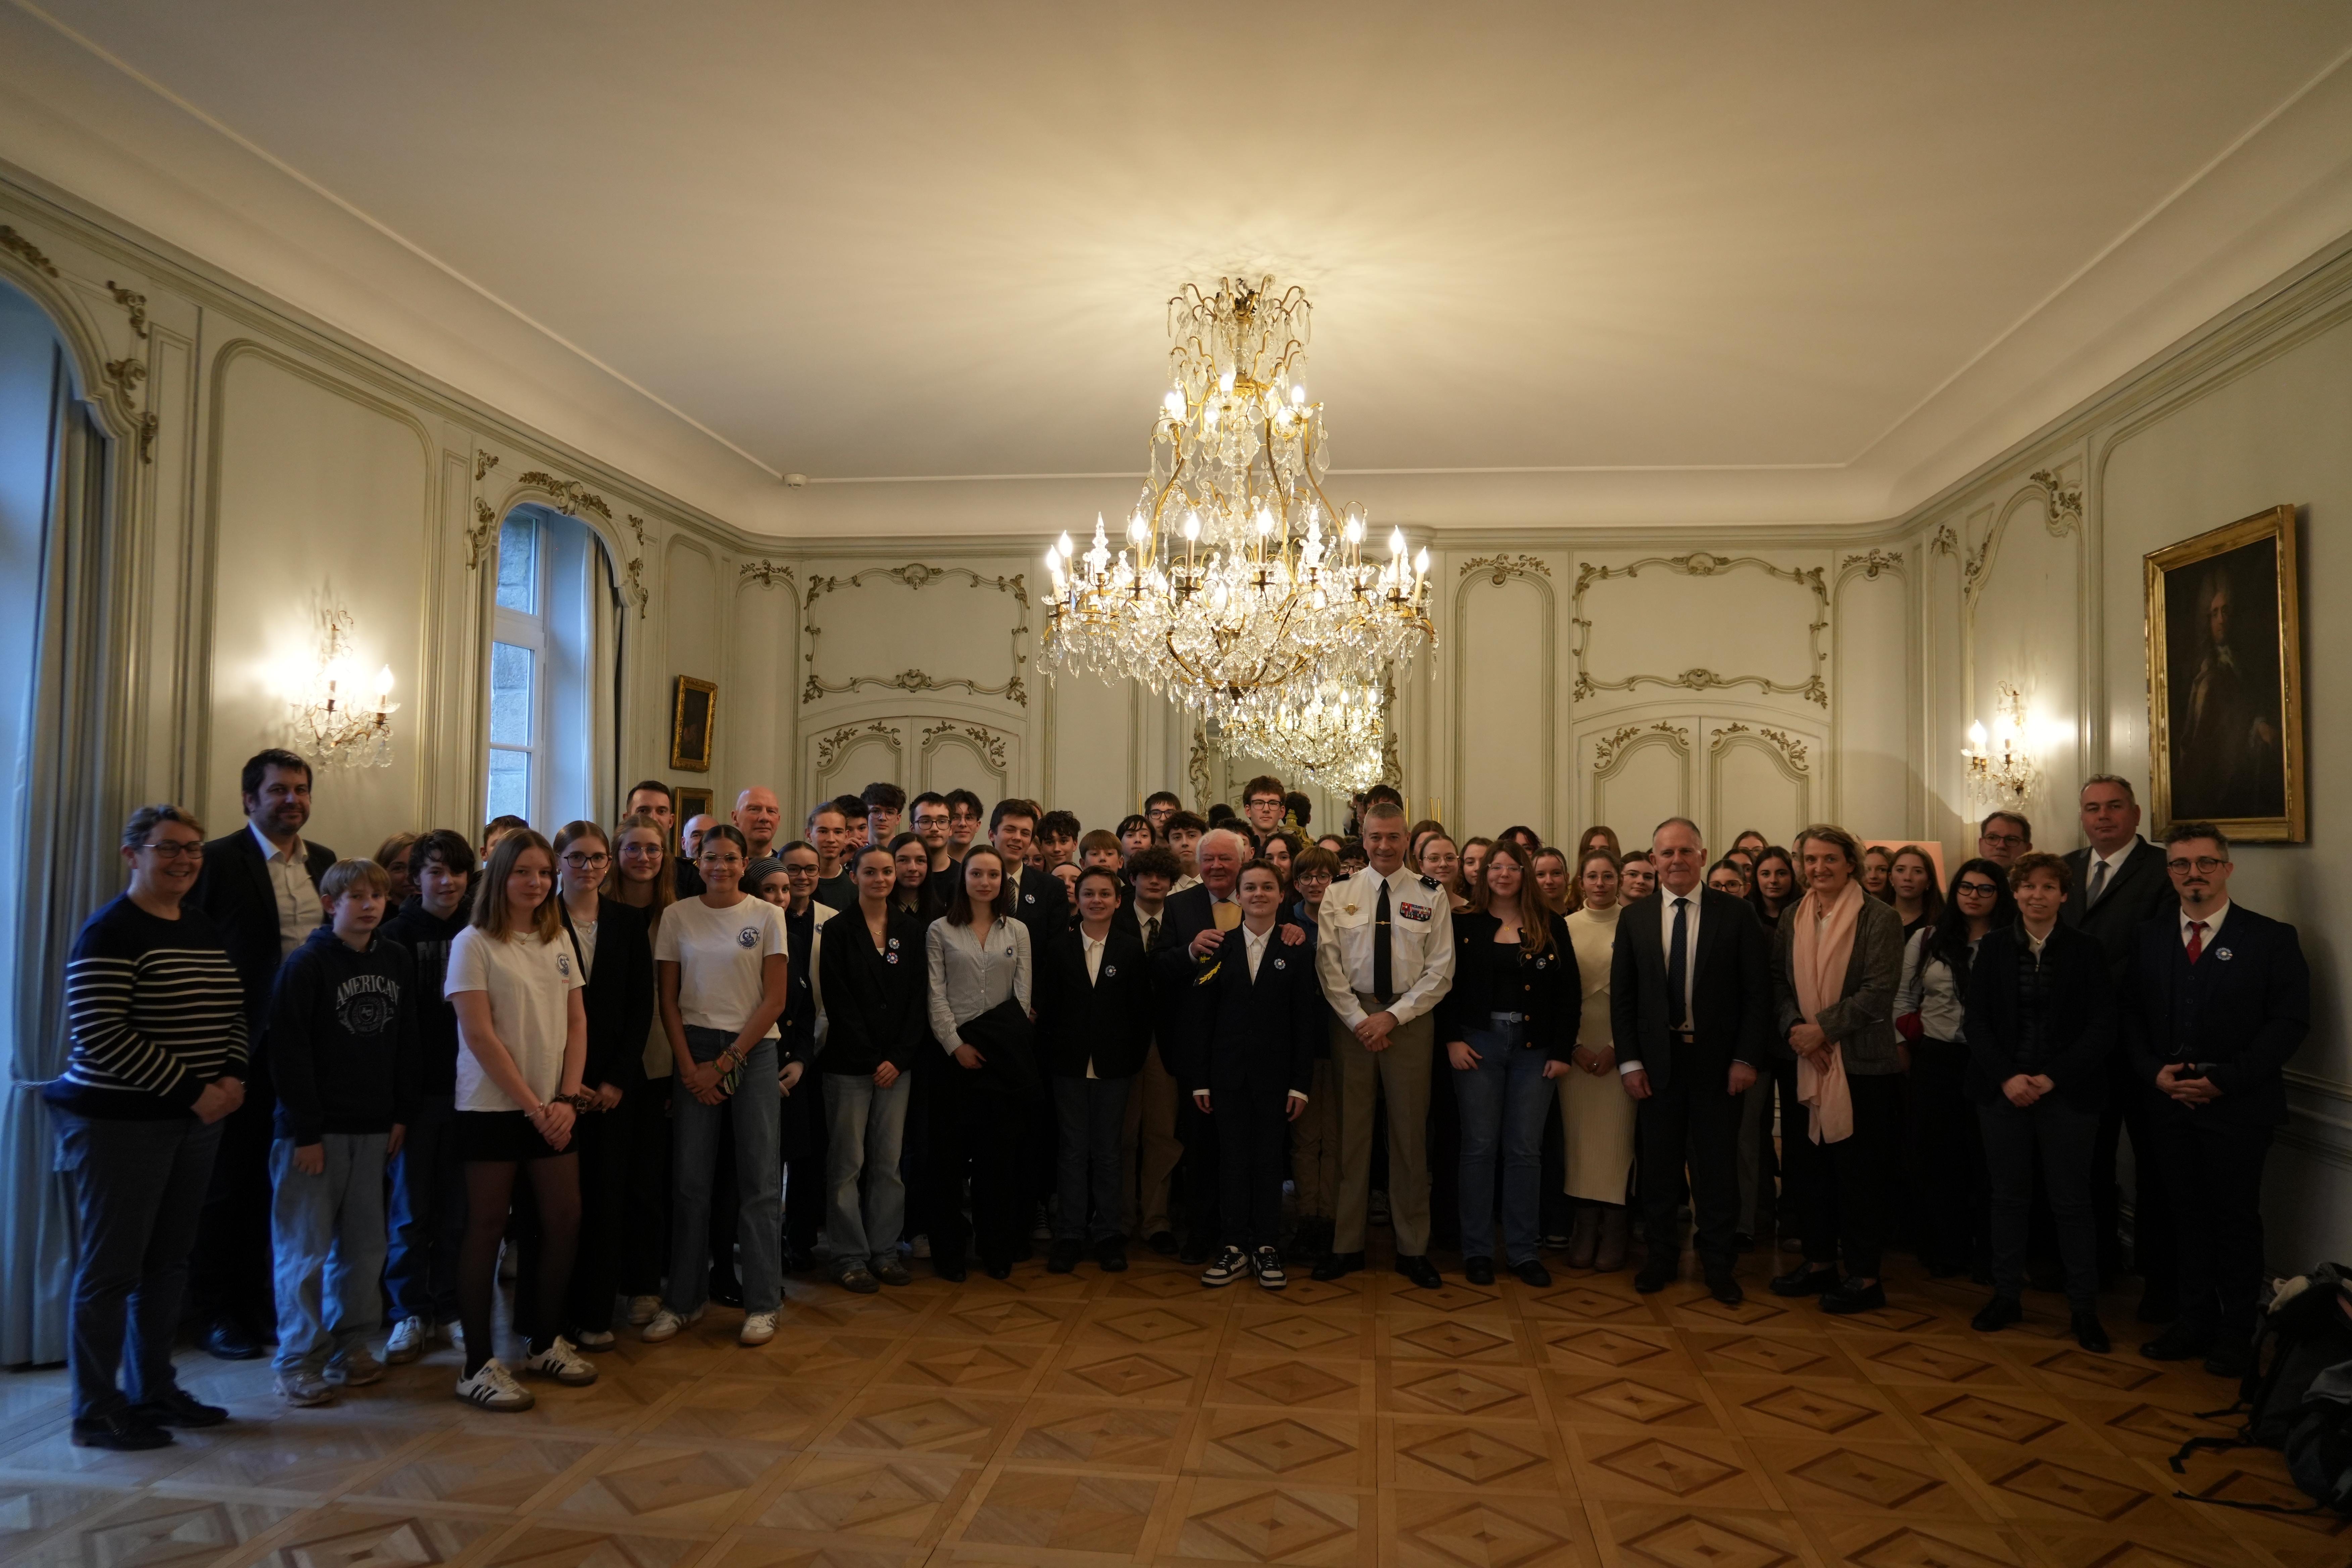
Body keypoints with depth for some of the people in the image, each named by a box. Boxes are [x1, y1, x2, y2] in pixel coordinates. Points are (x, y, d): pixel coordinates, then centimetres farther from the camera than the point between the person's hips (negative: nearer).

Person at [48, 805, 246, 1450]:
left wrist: (232, 1078, 0)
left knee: (167, 1262, 14)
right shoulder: (110, 932, -12)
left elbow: (233, 1016, 18)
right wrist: (191, 1090, -19)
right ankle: (96, 1413, 13)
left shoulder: (206, 932, 11)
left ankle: (155, 1391, 26)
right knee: (110, 1268, 2)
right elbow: (99, 1035, -19)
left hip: (195, 1123, 7)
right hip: (119, 1123, -7)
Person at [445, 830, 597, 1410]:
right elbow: (480, 1036, -12)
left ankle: (544, 1341, 23)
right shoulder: (475, 944, -7)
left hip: (553, 1108, 5)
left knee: (565, 1221, 6)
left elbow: (577, 1023, 8)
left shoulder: (558, 941, 9)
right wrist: (533, 1105, -13)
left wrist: (566, 1099, -5)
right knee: (488, 1229, 1)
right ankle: (479, 1365, 10)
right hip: (492, 1106, -5)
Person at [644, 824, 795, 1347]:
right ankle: (682, 1300, 15)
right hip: (693, 1052, 1)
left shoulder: (767, 916, 0)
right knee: (690, 1179, 2)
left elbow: (775, 1000, -2)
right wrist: (689, 1067, -4)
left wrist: (725, 1063, -6)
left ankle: (762, 1304, 10)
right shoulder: (678, 916, 5)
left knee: (760, 1181, 0)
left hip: (754, 1052, -1)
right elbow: (668, 999, 5)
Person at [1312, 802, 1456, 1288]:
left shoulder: (1431, 895, 1)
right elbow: (1328, 965, -1)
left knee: (1410, 1133, 5)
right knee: (1350, 1131, 5)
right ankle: (1346, 1244, 15)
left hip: (1410, 1020, 0)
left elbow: (1440, 971, -2)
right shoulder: (1339, 892, 3)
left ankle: (1413, 1248, 16)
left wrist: (1392, 1017, -10)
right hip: (1351, 1017, 1)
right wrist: (1360, 1020, -9)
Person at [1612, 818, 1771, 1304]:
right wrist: (1629, 1061, -3)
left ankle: (1717, 1263, 22)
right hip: (1657, 1060, 2)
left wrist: (1746, 1058, -8)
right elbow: (1622, 995, 3)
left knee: (1717, 1167, 7)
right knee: (1659, 1166, 10)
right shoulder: (1634, 918, 3)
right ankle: (1661, 1256, 26)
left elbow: (1757, 991, -3)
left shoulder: (1735, 914, -2)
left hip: (1717, 1060, -1)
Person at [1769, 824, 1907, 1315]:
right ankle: (1820, 1261, 25)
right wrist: (1795, 1028, -10)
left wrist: (1822, 1029, -16)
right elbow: (1779, 981, 7)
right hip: (1808, 1064, 5)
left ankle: (1864, 1277, 12)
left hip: (1863, 1065, -5)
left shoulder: (1879, 919, -8)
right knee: (1816, 1166, 13)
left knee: (1859, 1172, 2)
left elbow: (1879, 991, -15)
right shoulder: (1792, 918, 8)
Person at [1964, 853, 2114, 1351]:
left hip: (2066, 1091, -1)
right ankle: (2007, 1296, 20)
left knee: (2072, 1200, 3)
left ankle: (2083, 1308, 15)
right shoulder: (1993, 946, 3)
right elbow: (1978, 1020, 2)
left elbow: (2102, 1027, -4)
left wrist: (2051, 1078, -12)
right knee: (2008, 1195, 8)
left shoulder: (2085, 951, -1)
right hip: (2003, 1089, 2)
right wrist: (2007, 1077, -10)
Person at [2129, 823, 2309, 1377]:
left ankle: (2237, 1331, 19)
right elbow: (2132, 1015, 9)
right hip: (2170, 1103, 3)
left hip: (2239, 1107, -3)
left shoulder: (2272, 938, -3)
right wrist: (2154, 1071, -8)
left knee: (2237, 1219, 6)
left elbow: (2290, 1021, -9)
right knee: (2188, 1214, 10)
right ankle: (2196, 1320, 21)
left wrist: (2223, 1080, -15)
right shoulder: (2150, 938, 8)